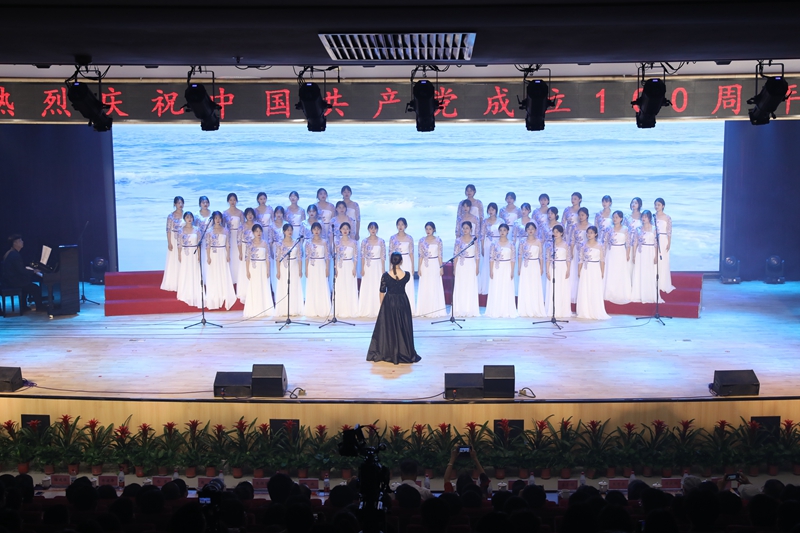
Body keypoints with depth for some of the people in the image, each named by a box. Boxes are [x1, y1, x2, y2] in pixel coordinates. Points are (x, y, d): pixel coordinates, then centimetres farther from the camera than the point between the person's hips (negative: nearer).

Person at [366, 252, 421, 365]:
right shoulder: (407, 275, -9)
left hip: (389, 303, -1)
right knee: (403, 328, 12)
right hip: (402, 302, 1)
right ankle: (405, 353, 18)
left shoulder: (385, 275, -13)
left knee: (388, 328, 10)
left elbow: (382, 292, -5)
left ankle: (388, 353, 16)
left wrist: (381, 305, 8)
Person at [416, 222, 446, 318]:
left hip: (435, 265, -2)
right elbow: (421, 255, 6)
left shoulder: (438, 240, 0)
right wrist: (419, 267, 0)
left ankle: (435, 310, 7)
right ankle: (425, 311, 9)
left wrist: (441, 267, -2)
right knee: (425, 288, 2)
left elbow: (440, 255, 1)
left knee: (435, 288, 0)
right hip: (425, 266, 2)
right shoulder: (422, 240, 4)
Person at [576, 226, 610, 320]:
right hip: (585, 270, 3)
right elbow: (581, 260, 8)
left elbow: (602, 260, -2)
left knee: (595, 292, -3)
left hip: (595, 270, -3)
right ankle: (585, 313, 10)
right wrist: (579, 271, 4)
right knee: (584, 291, 3)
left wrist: (602, 273, -6)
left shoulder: (599, 246, -1)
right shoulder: (584, 246, 7)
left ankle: (595, 313, 2)